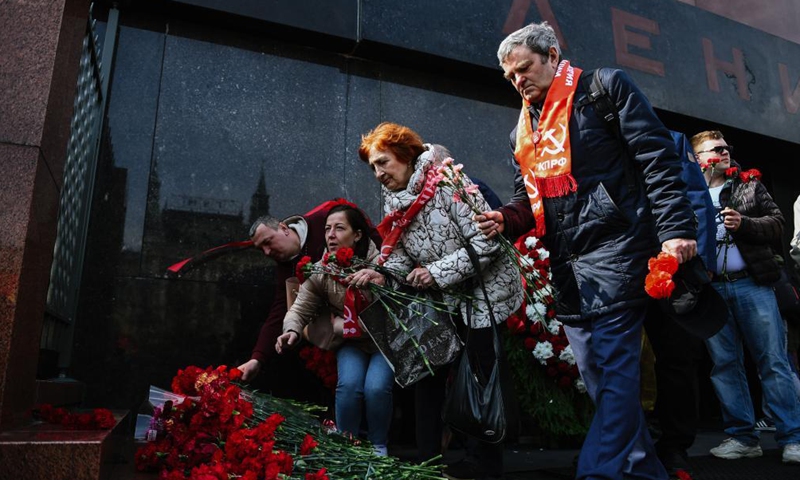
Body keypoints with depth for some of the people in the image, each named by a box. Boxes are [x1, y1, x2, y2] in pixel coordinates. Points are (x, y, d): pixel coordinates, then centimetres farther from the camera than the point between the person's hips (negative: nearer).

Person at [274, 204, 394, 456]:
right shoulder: (320, 271, -9)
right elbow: (301, 308, -7)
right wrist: (292, 330, -24)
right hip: (351, 342, 3)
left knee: (376, 388, -24)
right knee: (349, 385, -23)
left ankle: (379, 446, 5)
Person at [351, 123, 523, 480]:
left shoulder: (447, 182, -19)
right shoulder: (395, 203, 4)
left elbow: (486, 242, -23)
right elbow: (403, 259, 1)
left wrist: (437, 272, -24)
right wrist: (379, 273, -19)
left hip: (485, 291, -7)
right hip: (445, 301, 7)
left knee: (482, 376, 1)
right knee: (428, 373, 6)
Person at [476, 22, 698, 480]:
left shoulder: (605, 87, 2)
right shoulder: (524, 131, 21)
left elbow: (658, 157, -6)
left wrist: (675, 228, -16)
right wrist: (506, 218, 1)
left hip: (612, 249, -7)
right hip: (566, 263, 7)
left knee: (613, 364, -9)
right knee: (594, 371, 10)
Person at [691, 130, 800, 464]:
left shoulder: (749, 186, 14)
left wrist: (744, 224, -9)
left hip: (752, 284, 1)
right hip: (710, 289, 0)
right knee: (724, 365, 5)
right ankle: (742, 436, 16)